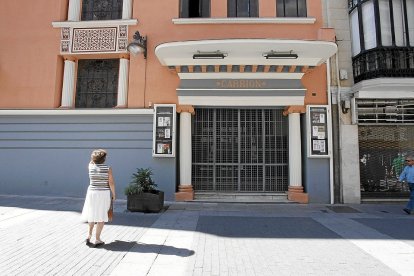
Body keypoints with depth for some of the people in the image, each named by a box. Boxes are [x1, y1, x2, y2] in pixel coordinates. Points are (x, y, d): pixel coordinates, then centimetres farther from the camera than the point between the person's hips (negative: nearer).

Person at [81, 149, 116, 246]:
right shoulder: (108, 168, -10)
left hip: (92, 193, 3)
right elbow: (111, 183, -10)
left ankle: (89, 236, 13)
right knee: (101, 216, 6)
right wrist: (113, 195, 1)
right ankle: (97, 239, 6)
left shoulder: (91, 166, -3)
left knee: (92, 215, 21)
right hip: (104, 194, -3)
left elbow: (92, 161, 24)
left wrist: (96, 155, 32)